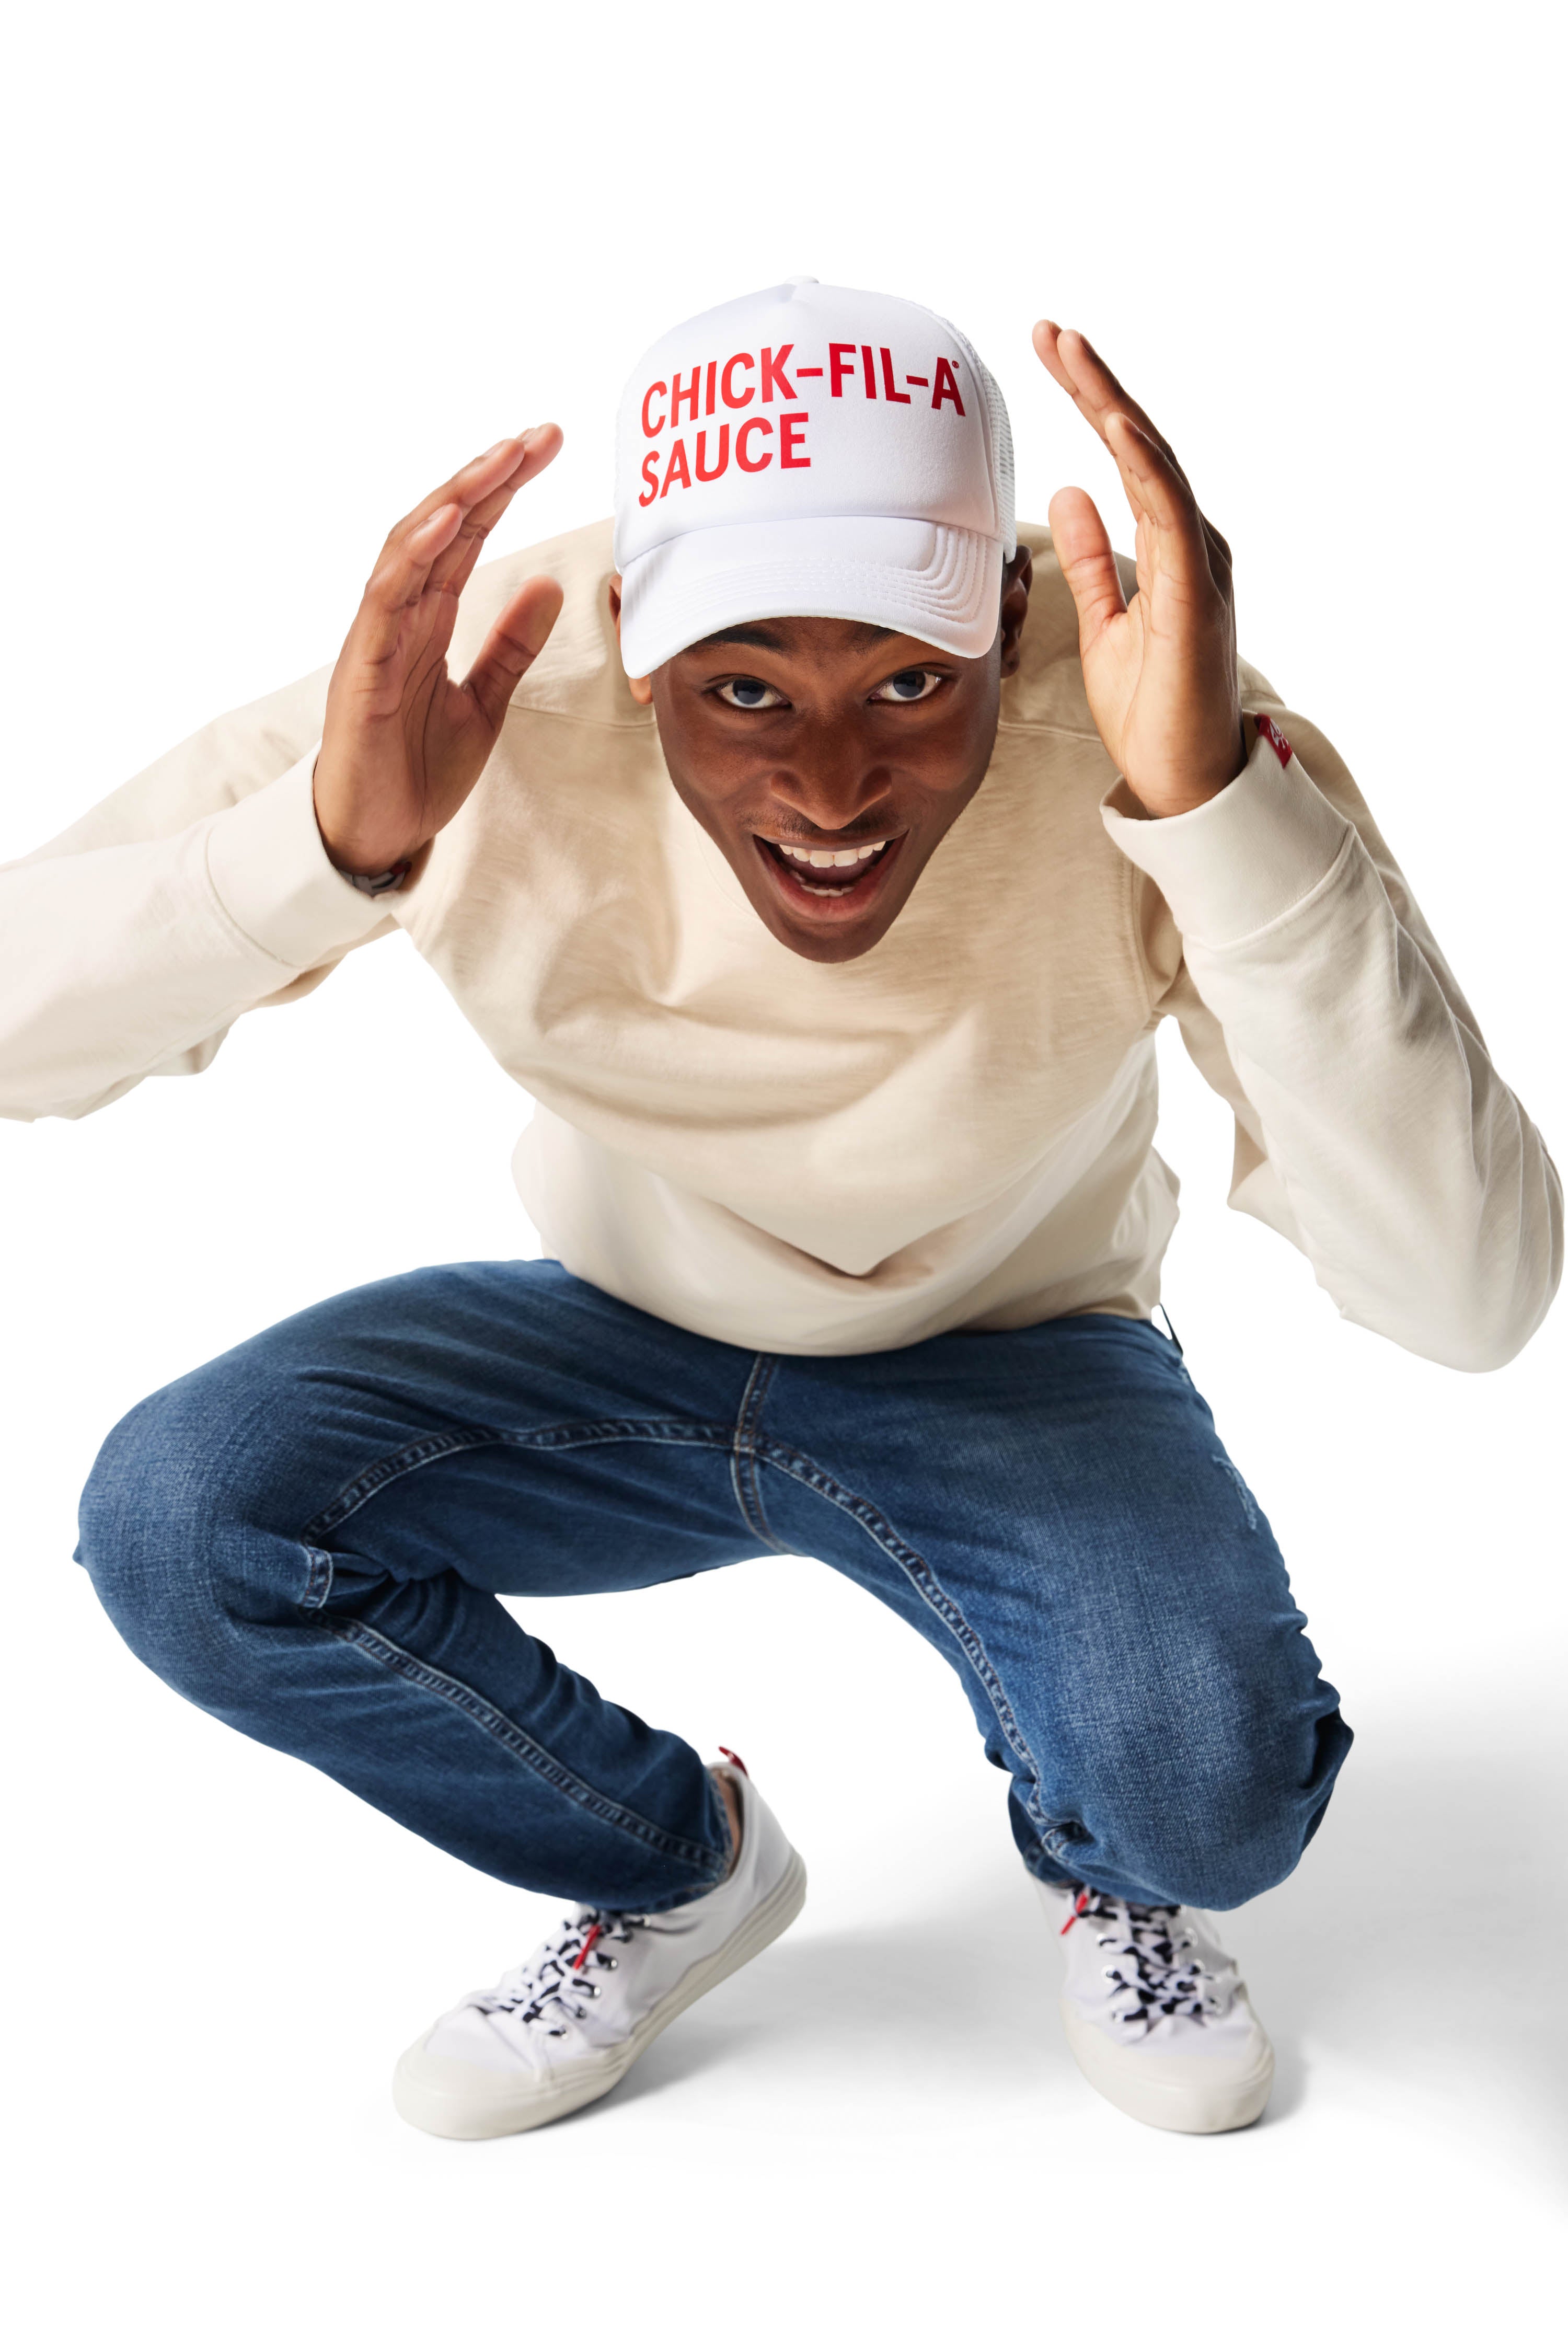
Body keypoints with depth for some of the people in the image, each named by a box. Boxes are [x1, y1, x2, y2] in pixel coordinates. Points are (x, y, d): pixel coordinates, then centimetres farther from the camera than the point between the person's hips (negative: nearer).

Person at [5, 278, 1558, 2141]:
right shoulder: (488, 702, -25)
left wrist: (1219, 802, -47)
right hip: (619, 1346, 3)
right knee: (175, 1520, -21)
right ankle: (676, 1870, 7)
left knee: (1212, 1789, -30)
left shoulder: (1155, 746, -28)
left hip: (1014, 1375, -2)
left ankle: (1100, 1865, 13)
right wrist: (328, 847, -45)